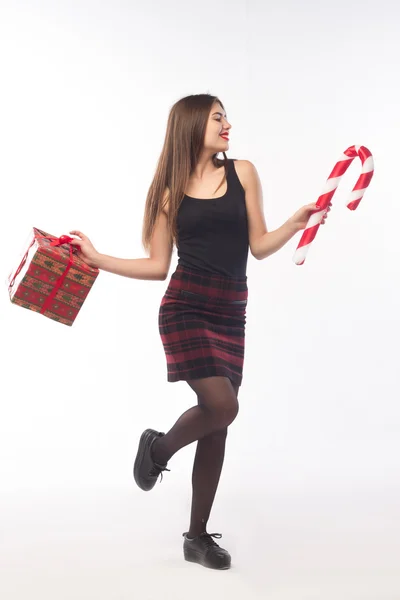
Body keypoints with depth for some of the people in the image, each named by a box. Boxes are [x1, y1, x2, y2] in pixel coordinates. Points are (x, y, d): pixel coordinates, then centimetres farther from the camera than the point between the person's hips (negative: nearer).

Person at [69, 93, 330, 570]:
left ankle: (198, 536, 20)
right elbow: (157, 266, 6)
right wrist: (98, 259, 2)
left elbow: (259, 247, 8)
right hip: (185, 308, -3)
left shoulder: (242, 173, 8)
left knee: (218, 422, 6)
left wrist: (296, 223, -6)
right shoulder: (169, 191, 4)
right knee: (221, 406, -19)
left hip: (231, 314, 3)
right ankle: (159, 446, 14)